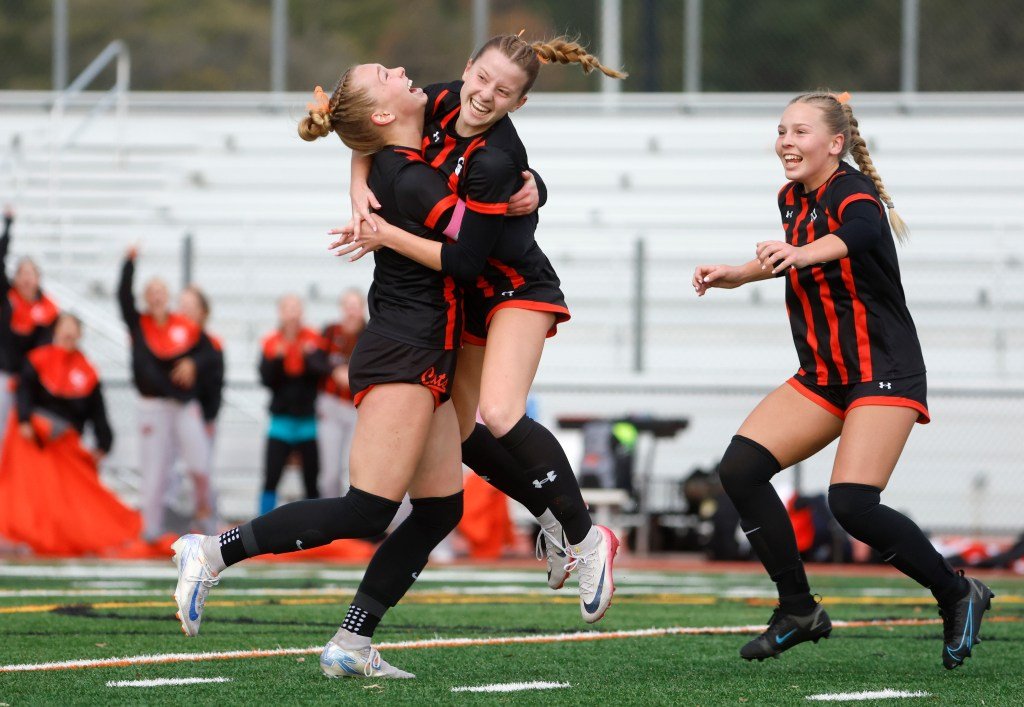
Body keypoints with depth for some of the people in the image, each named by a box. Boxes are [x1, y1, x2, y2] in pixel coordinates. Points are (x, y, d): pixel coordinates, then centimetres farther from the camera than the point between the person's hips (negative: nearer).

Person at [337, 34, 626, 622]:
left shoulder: (495, 161, -31)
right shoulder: (442, 102, -10)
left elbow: (462, 260, -29)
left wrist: (385, 235, -25)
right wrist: (360, 188, -13)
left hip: (518, 292, -8)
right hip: (467, 301, 8)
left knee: (499, 415, -28)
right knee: (458, 431, 9)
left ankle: (586, 539, -16)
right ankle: (553, 520, 28)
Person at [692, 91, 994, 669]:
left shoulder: (854, 192, -16)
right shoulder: (793, 200, 8)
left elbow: (856, 235, -41)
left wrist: (799, 252, -59)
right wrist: (736, 274, 28)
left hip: (884, 373, -8)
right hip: (823, 377, 8)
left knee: (853, 503, -22)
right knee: (740, 468, -8)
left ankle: (958, 594, 0)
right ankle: (799, 610, 3)